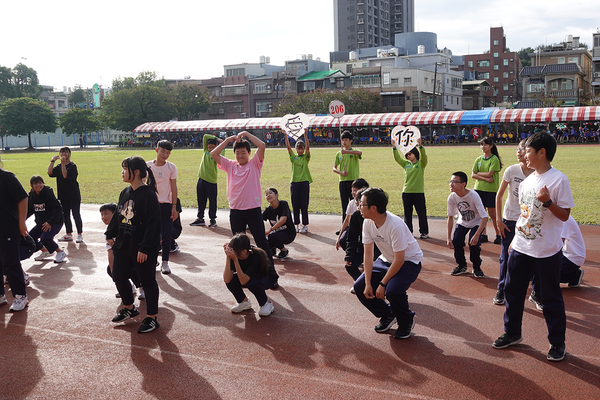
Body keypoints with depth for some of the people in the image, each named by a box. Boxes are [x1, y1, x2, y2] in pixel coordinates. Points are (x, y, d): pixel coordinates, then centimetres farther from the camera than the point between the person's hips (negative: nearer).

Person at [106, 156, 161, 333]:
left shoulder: (148, 194, -18)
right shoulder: (125, 193, 7)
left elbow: (153, 224, -21)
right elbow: (117, 215, 20)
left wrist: (145, 248, -23)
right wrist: (110, 234, 18)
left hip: (143, 249, -8)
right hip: (123, 246, 9)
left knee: (147, 282, 4)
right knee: (119, 277, 16)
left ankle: (151, 318, 17)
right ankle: (129, 308, 39)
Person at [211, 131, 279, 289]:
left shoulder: (255, 163, 1)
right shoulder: (230, 165, 9)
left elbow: (262, 146, -13)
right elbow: (213, 154, 1)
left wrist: (246, 134, -7)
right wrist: (228, 139, -1)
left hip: (253, 210, -3)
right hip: (235, 211, 3)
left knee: (262, 244, 1)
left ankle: (272, 276, 7)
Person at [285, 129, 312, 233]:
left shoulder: (306, 157, 5)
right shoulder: (293, 157, 10)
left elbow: (308, 147, -11)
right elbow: (288, 147, -2)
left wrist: (305, 134, -20)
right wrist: (286, 135, -14)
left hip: (304, 182, -2)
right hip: (294, 182, 2)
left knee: (304, 205, -1)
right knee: (295, 205, 6)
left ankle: (305, 226, 5)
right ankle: (297, 225, 15)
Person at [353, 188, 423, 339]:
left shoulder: (395, 225, -33)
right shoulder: (368, 223, -12)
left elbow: (399, 260, -27)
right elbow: (368, 254, -7)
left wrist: (382, 284, -23)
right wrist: (368, 284, -12)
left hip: (409, 261, -7)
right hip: (386, 260, 7)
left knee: (392, 290, -32)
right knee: (360, 287, -7)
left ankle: (406, 321, 1)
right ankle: (387, 315, 17)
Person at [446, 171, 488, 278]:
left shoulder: (473, 196, -33)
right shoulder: (452, 197, -20)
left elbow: (485, 217, -34)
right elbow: (450, 217, -6)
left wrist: (476, 235, -43)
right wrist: (448, 237, -10)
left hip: (477, 222, -4)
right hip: (462, 222, 4)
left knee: (474, 243, -24)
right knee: (456, 241, -18)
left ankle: (476, 267, 3)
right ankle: (462, 266, 7)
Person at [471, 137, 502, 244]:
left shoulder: (494, 159, -6)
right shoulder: (478, 159, 9)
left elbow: (489, 174, -15)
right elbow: (473, 175, 2)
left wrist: (478, 173, -2)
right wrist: (485, 178, -10)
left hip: (491, 190, -5)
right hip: (479, 189, 5)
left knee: (492, 213, -2)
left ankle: (498, 235, 11)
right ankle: (483, 235, 16)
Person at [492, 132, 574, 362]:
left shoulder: (558, 180, -13)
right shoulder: (527, 180, 8)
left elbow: (564, 215, -13)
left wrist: (548, 201, -29)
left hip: (547, 252, -7)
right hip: (521, 248, 7)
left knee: (550, 299, 6)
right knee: (512, 291, 15)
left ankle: (557, 343, 23)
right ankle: (512, 333, 32)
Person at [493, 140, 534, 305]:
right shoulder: (511, 170, -7)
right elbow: (499, 196, -1)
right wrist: (499, 220, -4)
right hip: (510, 220, 0)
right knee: (505, 257, 6)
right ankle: (501, 291, 21)